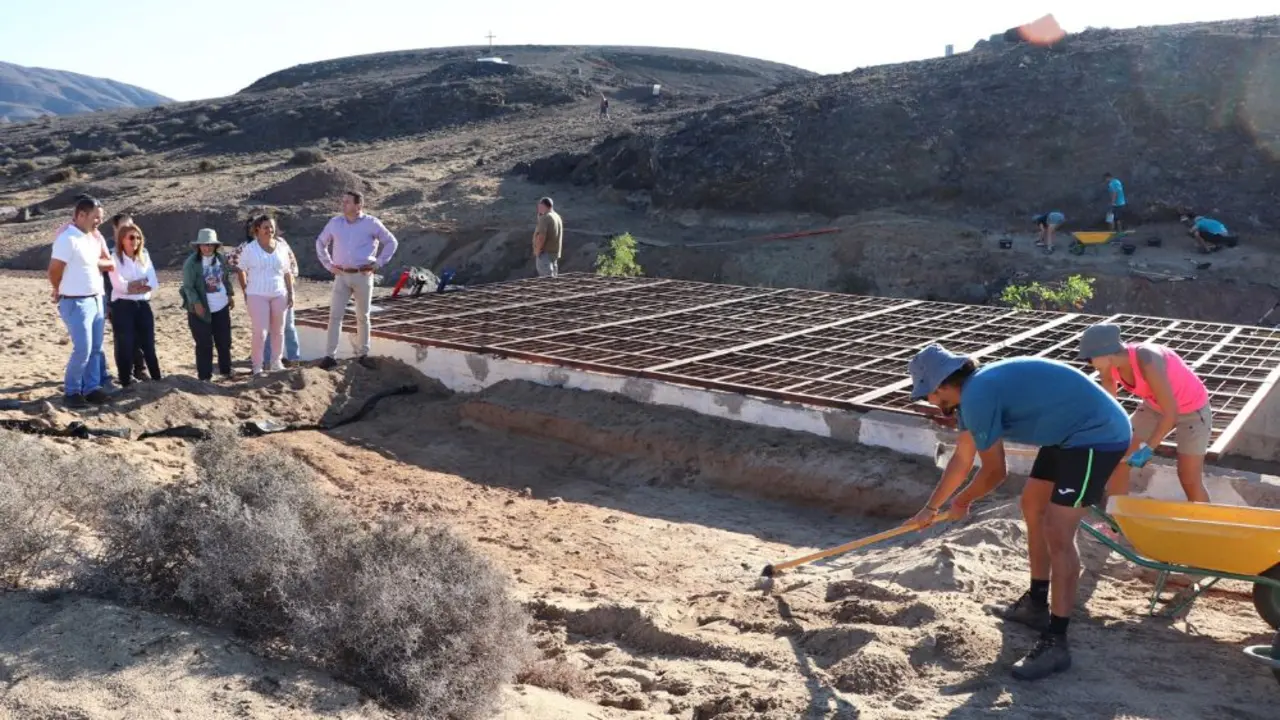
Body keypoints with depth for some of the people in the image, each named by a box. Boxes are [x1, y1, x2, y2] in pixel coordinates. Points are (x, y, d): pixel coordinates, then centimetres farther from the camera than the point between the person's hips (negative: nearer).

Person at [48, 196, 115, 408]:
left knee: (96, 349, 9)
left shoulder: (95, 238, 11)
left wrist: (97, 262, -5)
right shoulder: (67, 238, -15)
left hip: (96, 300, 8)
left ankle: (92, 388, 16)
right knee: (83, 349, -8)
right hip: (76, 303, -8)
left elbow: (110, 264, 14)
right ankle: (71, 391, 5)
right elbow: (54, 271, -16)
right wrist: (61, 291, 0)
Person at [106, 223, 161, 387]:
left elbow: (154, 283, 0)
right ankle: (127, 381, 6)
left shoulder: (144, 257, 10)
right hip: (123, 306, -4)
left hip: (144, 305, 4)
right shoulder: (115, 258, -3)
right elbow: (119, 285, -14)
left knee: (148, 344, 9)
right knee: (125, 346, -1)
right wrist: (143, 284, -6)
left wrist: (132, 286, -12)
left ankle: (157, 378, 16)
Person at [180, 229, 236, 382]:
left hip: (221, 307, 5)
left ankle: (225, 371, 26)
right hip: (201, 309, -5)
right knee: (204, 344, -1)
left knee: (224, 341, 12)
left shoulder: (221, 259, 4)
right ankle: (204, 376, 8)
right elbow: (188, 286, -14)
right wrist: (196, 303, -23)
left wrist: (230, 295, 11)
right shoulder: (191, 262, -13)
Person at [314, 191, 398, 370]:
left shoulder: (371, 223, -4)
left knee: (363, 316, 8)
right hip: (341, 276, 2)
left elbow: (391, 242, 4)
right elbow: (320, 242, 18)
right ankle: (330, 356, -2)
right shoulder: (335, 222, 4)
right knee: (335, 315, -4)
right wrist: (328, 264, 9)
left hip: (363, 276, -2)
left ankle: (363, 354, 18)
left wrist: (378, 263, -2)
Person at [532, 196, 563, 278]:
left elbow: (541, 237, -24)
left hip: (545, 253, -10)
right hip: (555, 253, 10)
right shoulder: (557, 217, 14)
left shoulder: (545, 218, -15)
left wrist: (537, 251, -12)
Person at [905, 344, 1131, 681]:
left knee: (1057, 533, -14)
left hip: (1097, 435, -11)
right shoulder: (974, 391, 8)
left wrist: (960, 503, 7)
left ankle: (1055, 642, -7)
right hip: (1069, 433, 11)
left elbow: (994, 472, -13)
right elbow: (961, 460, 21)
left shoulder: (977, 396, -23)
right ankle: (1037, 604, 34)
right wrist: (931, 508, 30)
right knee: (1033, 506, 20)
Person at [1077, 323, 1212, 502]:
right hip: (1156, 406, 6)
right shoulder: (1109, 365, -18)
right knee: (1118, 460, 0)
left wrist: (1147, 448, -33)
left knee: (1189, 480, -3)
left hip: (1192, 410, -6)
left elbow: (1171, 413, -34)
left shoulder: (1147, 362, -38)